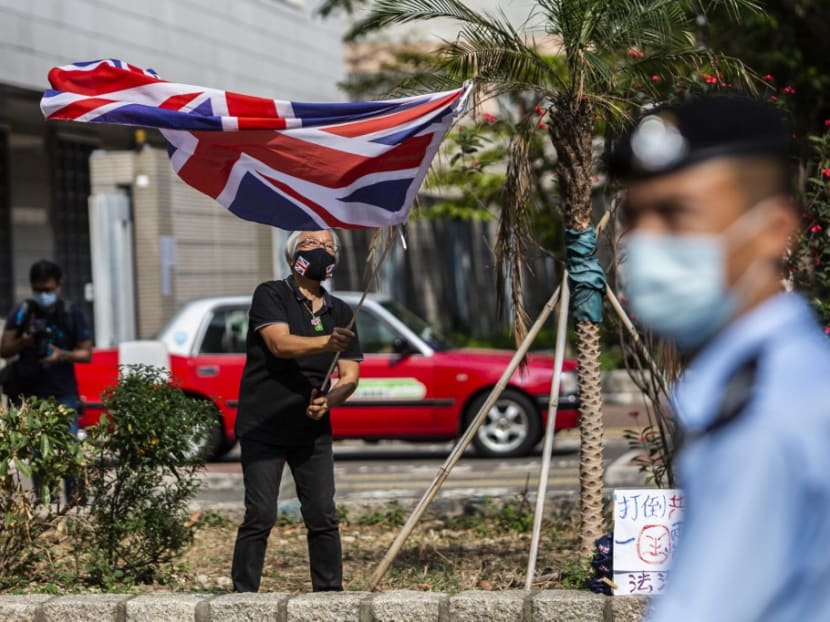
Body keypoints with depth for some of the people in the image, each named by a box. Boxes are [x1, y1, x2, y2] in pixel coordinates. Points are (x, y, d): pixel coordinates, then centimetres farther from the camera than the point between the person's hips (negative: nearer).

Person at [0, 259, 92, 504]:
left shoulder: (72, 314, 4)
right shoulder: (21, 312, 5)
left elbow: (86, 353, 4)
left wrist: (62, 355, -16)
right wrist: (25, 341, -15)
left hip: (64, 395, -1)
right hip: (31, 395, 1)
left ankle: (75, 501, -5)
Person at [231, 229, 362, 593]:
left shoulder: (340, 313, 13)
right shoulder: (271, 296, -2)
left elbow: (350, 376, 8)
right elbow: (281, 344, -20)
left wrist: (328, 400, -13)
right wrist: (326, 343, -37)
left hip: (312, 428, 4)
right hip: (262, 426, -4)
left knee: (323, 516, -1)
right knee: (260, 515, -9)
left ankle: (329, 592, 6)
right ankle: (244, 595, -5)